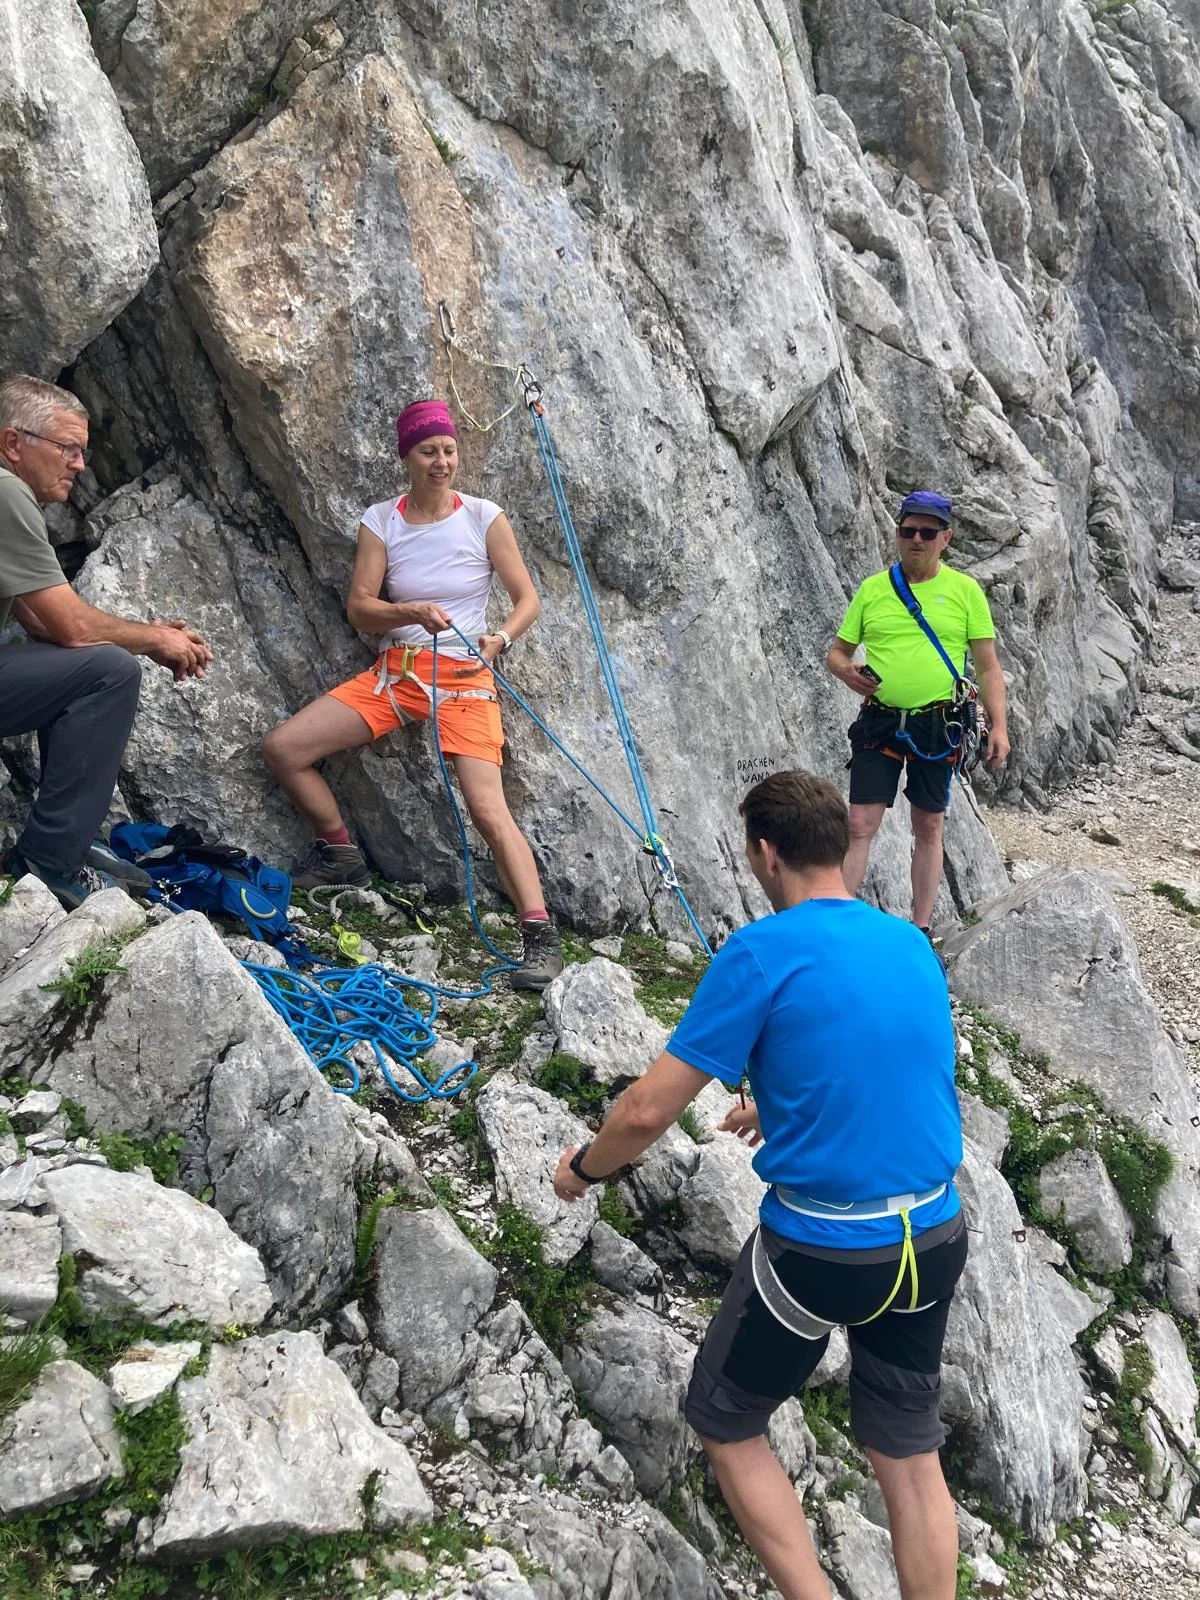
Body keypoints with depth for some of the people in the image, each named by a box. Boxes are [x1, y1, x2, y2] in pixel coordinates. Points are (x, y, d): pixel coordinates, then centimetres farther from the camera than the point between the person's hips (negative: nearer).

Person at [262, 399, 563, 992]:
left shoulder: (484, 518, -3)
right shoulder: (380, 521, 3)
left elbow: (527, 599, -1)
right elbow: (359, 609, -3)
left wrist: (500, 639, -22)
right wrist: (414, 613, -22)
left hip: (464, 676, -4)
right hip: (396, 671, 4)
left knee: (489, 811, -21)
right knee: (281, 749, -6)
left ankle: (541, 937, -16)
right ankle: (340, 854, 16)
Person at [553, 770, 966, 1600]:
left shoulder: (763, 951, -15)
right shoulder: (914, 945, 4)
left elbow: (649, 1111, -14)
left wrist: (584, 1168, 5)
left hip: (821, 1249, -6)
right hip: (935, 1240, 6)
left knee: (727, 1424, 18)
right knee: (911, 1452, 20)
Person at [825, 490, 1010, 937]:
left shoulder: (965, 590, 3)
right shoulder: (872, 588, 6)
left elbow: (988, 667, 2)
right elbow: (837, 652, 11)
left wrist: (998, 726, -7)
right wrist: (847, 672, -13)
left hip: (937, 726, 0)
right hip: (880, 721, 1)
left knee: (928, 829, 9)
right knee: (860, 825, -5)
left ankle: (920, 930, 19)